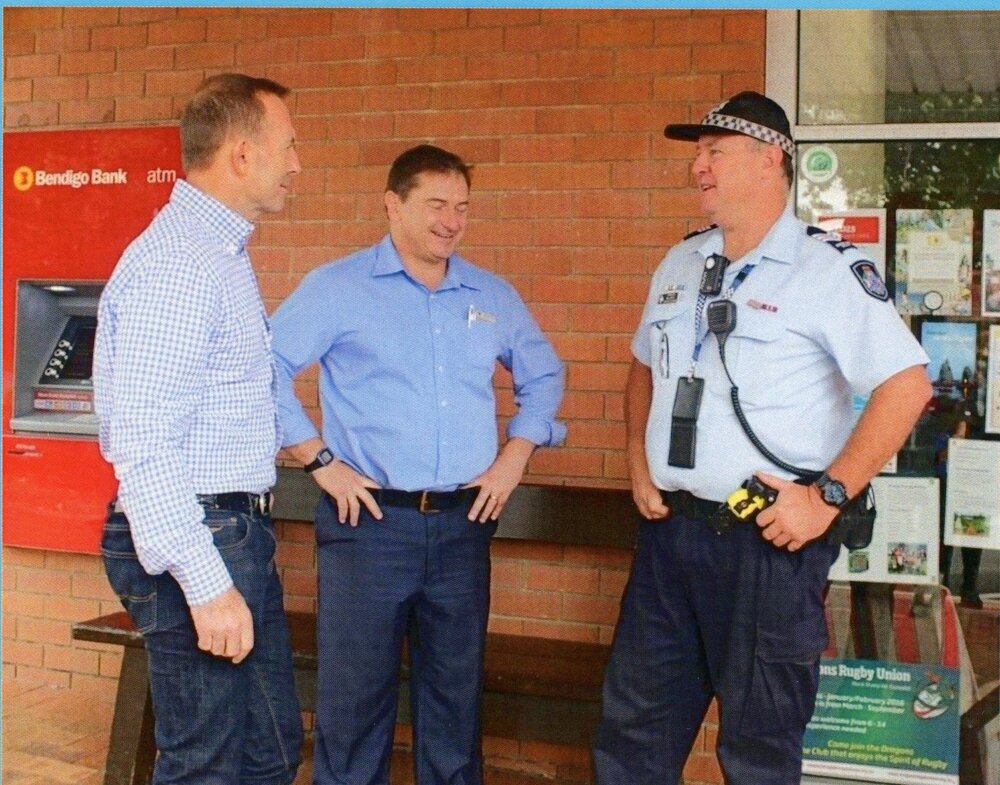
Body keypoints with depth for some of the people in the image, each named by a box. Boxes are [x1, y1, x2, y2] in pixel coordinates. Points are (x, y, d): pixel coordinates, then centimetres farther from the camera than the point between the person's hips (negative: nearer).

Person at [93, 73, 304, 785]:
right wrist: (206, 585, -26)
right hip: (197, 540, -10)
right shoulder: (175, 264, -19)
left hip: (240, 536, 10)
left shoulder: (222, 253, 15)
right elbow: (142, 446, -25)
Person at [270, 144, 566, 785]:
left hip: (463, 524, 4)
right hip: (371, 520, -4)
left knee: (456, 691, 12)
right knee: (356, 696, 2)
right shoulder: (338, 287, -2)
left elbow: (544, 375, 22)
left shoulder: (493, 297, 11)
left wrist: (515, 457, 10)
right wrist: (319, 460, -10)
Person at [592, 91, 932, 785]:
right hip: (669, 525, 6)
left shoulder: (830, 268, -10)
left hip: (770, 539, -6)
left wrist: (829, 495, -18)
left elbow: (907, 383, -16)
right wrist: (639, 461, 11)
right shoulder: (681, 264, 12)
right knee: (634, 725, 14)